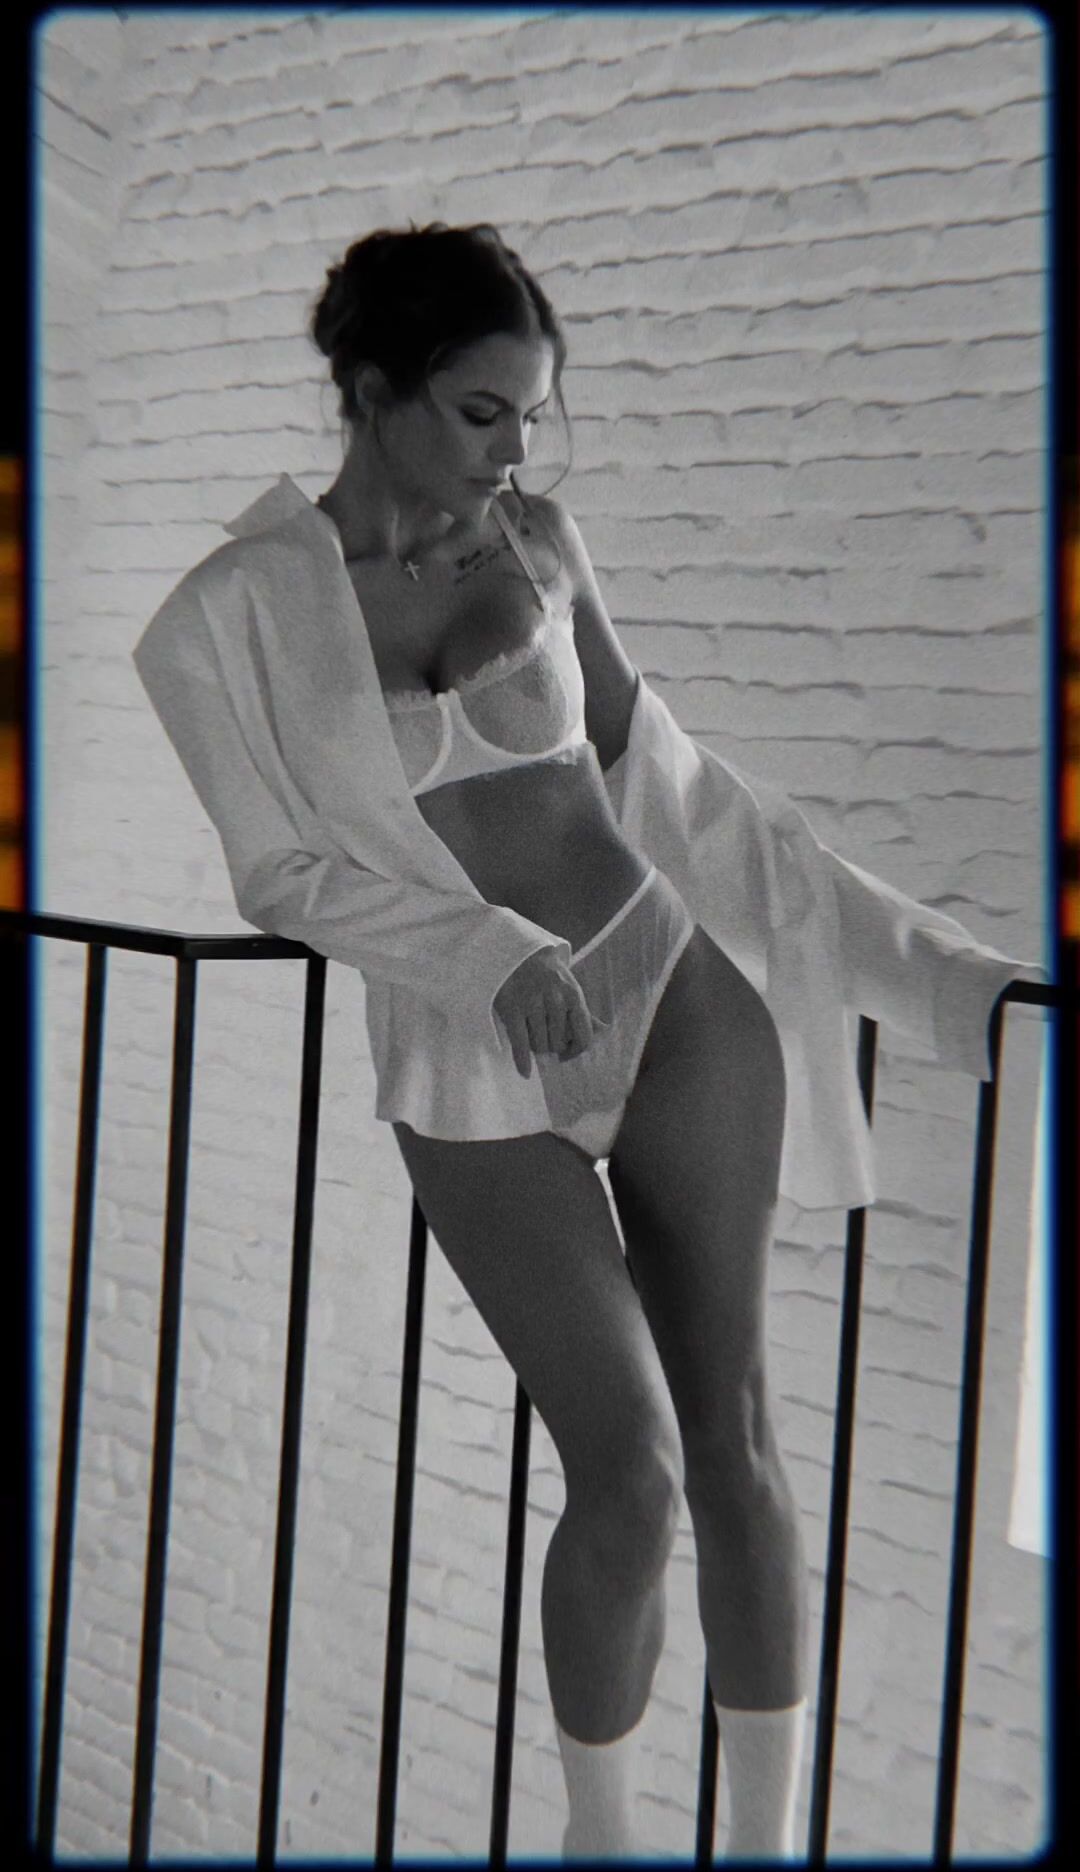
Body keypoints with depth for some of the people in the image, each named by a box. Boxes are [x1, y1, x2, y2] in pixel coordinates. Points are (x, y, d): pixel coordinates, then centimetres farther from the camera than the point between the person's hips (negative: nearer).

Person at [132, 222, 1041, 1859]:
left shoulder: (540, 546, 4)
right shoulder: (235, 613, -4)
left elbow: (671, 780, 8)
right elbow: (286, 874, -1)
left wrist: (930, 959, 7)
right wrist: (494, 954, -17)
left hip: (677, 993, 3)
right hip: (476, 1070, -3)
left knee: (735, 1440, 5)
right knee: (634, 1473, -6)